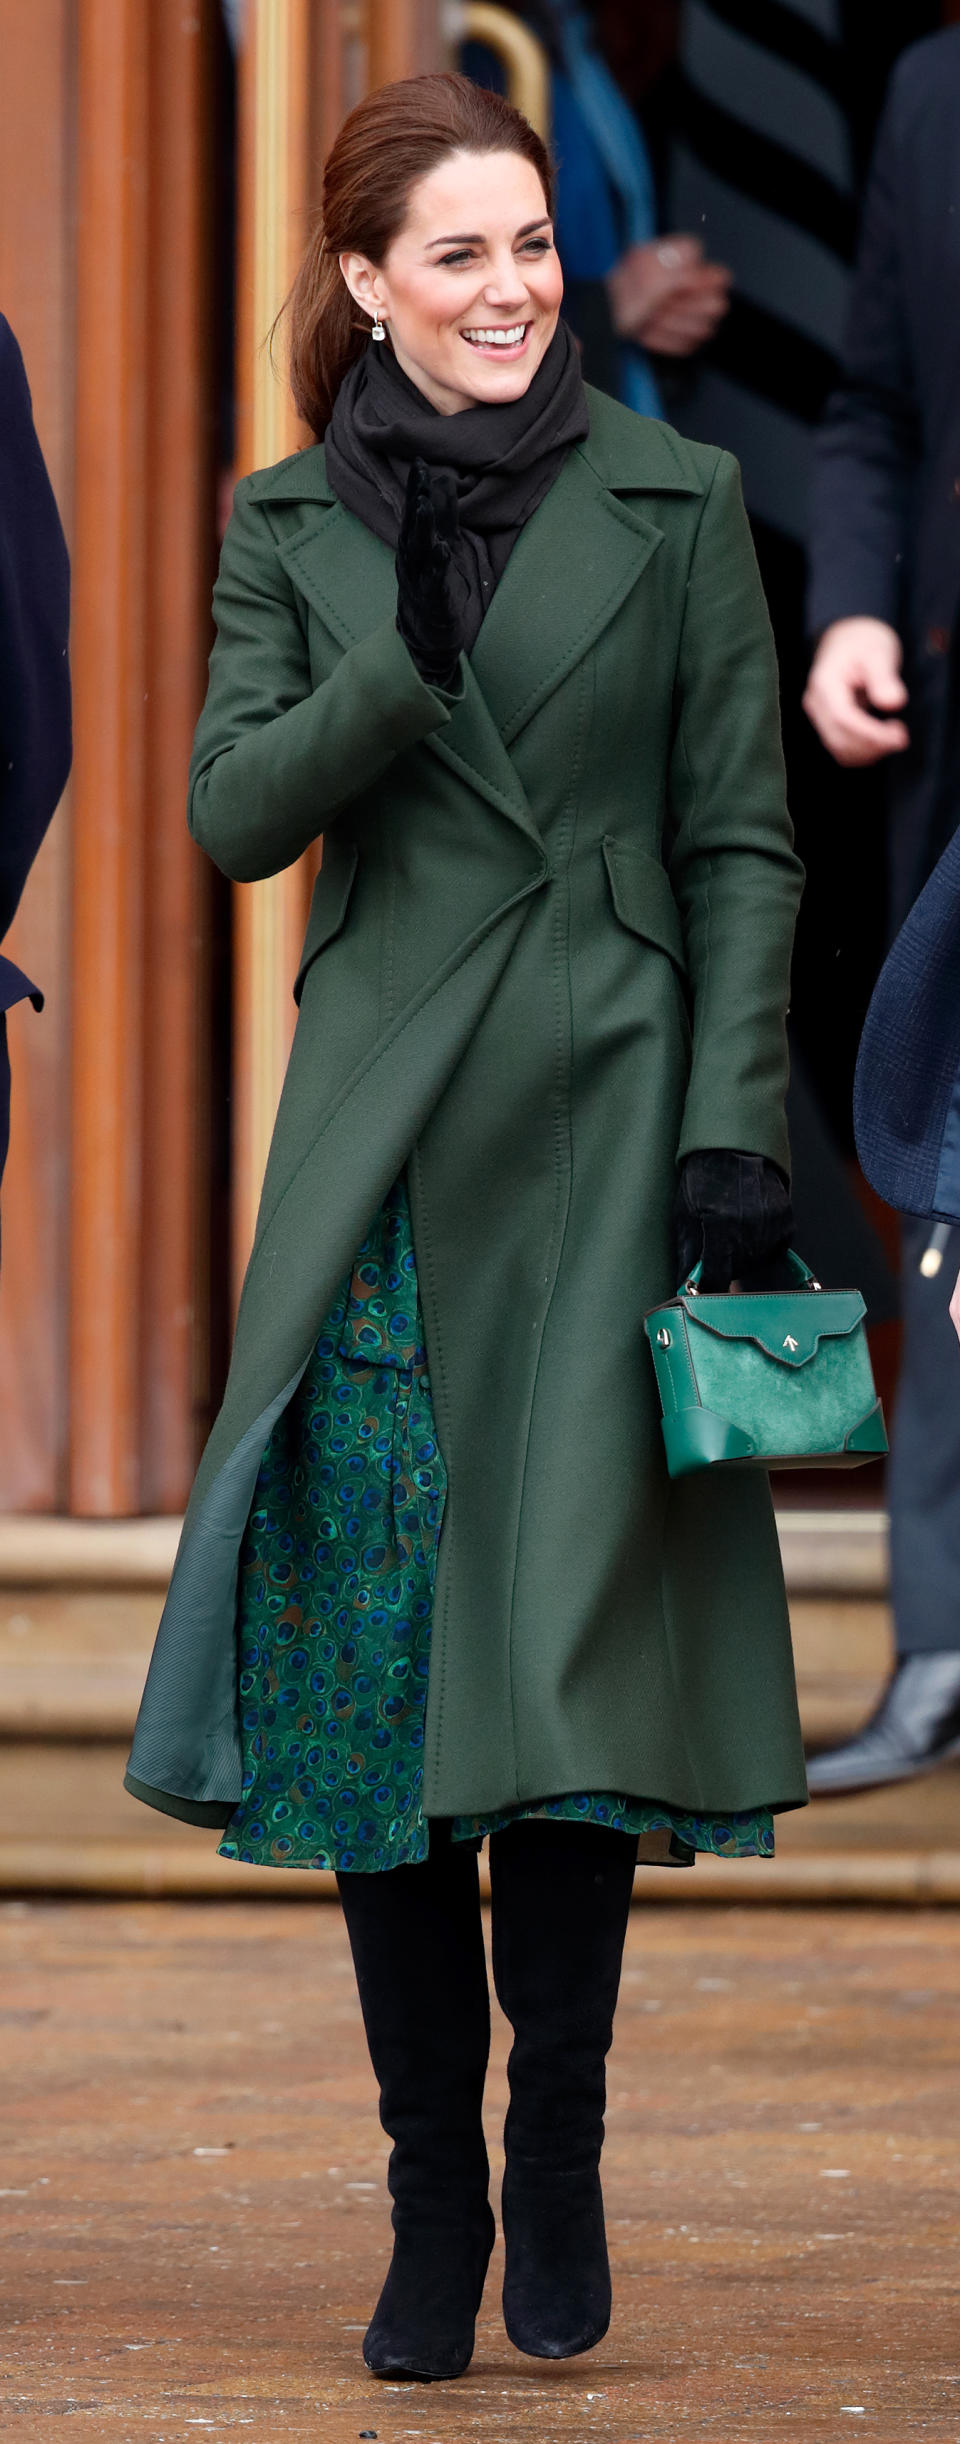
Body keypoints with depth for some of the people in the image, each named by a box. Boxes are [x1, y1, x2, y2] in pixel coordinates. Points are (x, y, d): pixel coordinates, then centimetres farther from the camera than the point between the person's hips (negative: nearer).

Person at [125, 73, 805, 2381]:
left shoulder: (672, 506, 4)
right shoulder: (293, 527, 8)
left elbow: (742, 844, 3)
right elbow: (234, 810, -3)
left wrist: (738, 1126, -5)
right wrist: (411, 654, -17)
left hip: (603, 1138, -2)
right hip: (382, 1148, 2)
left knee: (572, 1645, -9)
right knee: (378, 1657, 0)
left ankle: (556, 2149, 7)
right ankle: (432, 2192, 9)